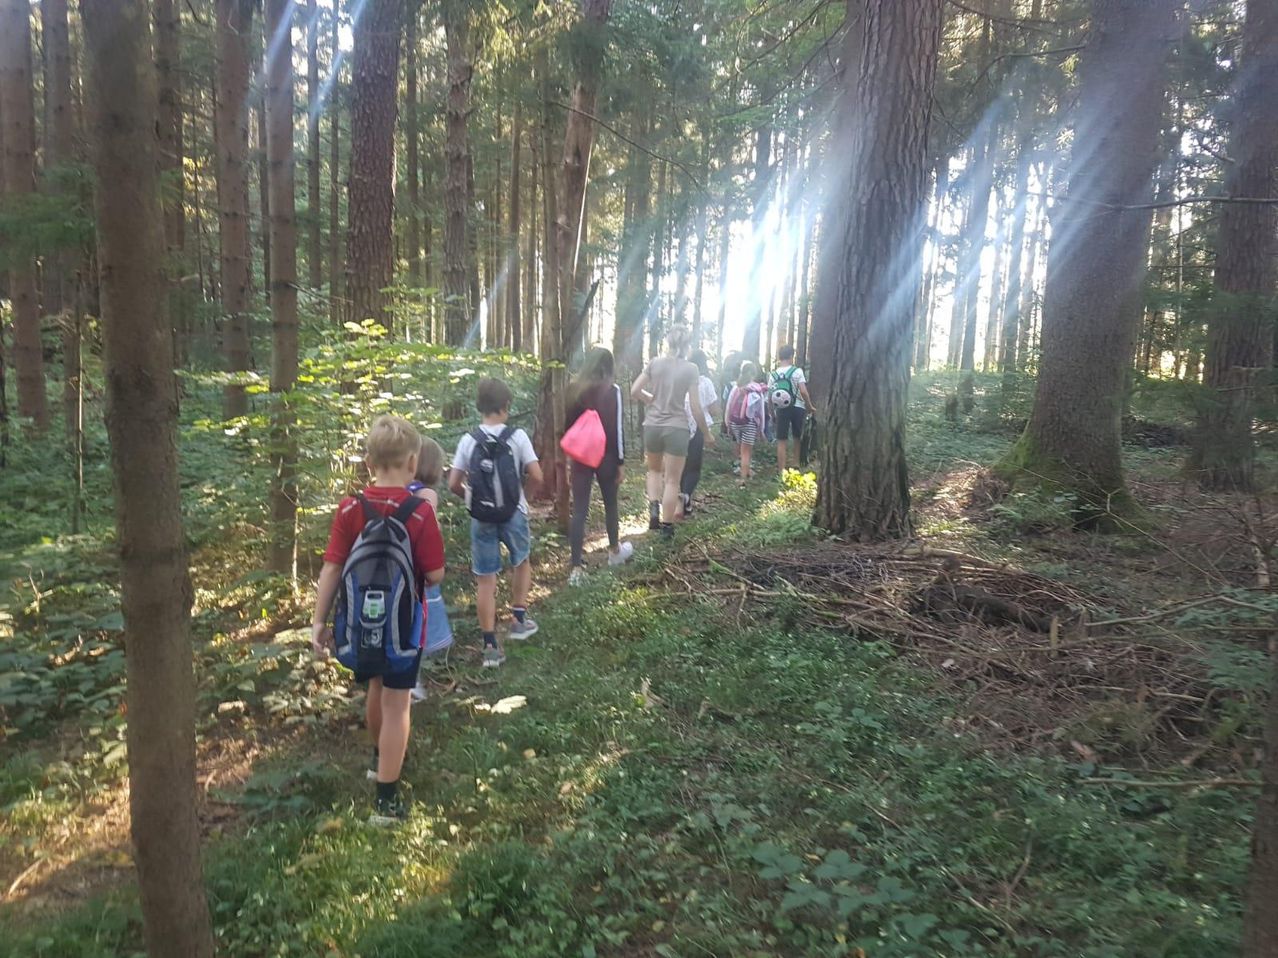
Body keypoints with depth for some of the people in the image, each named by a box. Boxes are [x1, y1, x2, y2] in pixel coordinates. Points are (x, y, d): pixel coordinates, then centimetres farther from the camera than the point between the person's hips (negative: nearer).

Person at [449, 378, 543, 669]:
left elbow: (454, 484, -5)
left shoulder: (468, 440, -5)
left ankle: (490, 645, 8)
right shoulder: (517, 436, -9)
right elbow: (537, 477, -11)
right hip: (514, 514, 0)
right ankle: (518, 619, 31)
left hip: (481, 518, 1)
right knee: (522, 562, 27)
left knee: (485, 579, 7)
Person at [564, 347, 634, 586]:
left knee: (579, 511, 1)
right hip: (606, 456, -2)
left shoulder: (574, 389, 1)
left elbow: (568, 425, 6)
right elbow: (617, 428, -12)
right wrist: (620, 462, -5)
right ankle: (615, 551, 40)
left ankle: (577, 568, -3)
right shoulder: (612, 390, -11)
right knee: (610, 504, 19)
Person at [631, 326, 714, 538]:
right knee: (672, 480, 6)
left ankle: (654, 507, 6)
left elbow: (634, 392, 2)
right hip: (676, 427, -3)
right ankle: (667, 527, 11)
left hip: (652, 425, 3)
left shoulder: (655, 362, 2)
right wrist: (707, 433, 6)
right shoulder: (690, 368, -4)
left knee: (654, 470, 26)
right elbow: (695, 407, -5)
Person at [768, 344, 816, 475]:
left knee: (782, 440, 4)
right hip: (797, 408, -2)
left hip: (781, 409, 2)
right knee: (798, 438, 17)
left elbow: (770, 395, 4)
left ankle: (782, 470, 2)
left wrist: (773, 411, 14)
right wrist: (810, 407, -3)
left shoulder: (773, 374, 4)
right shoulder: (797, 371, -7)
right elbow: (803, 392, -14)